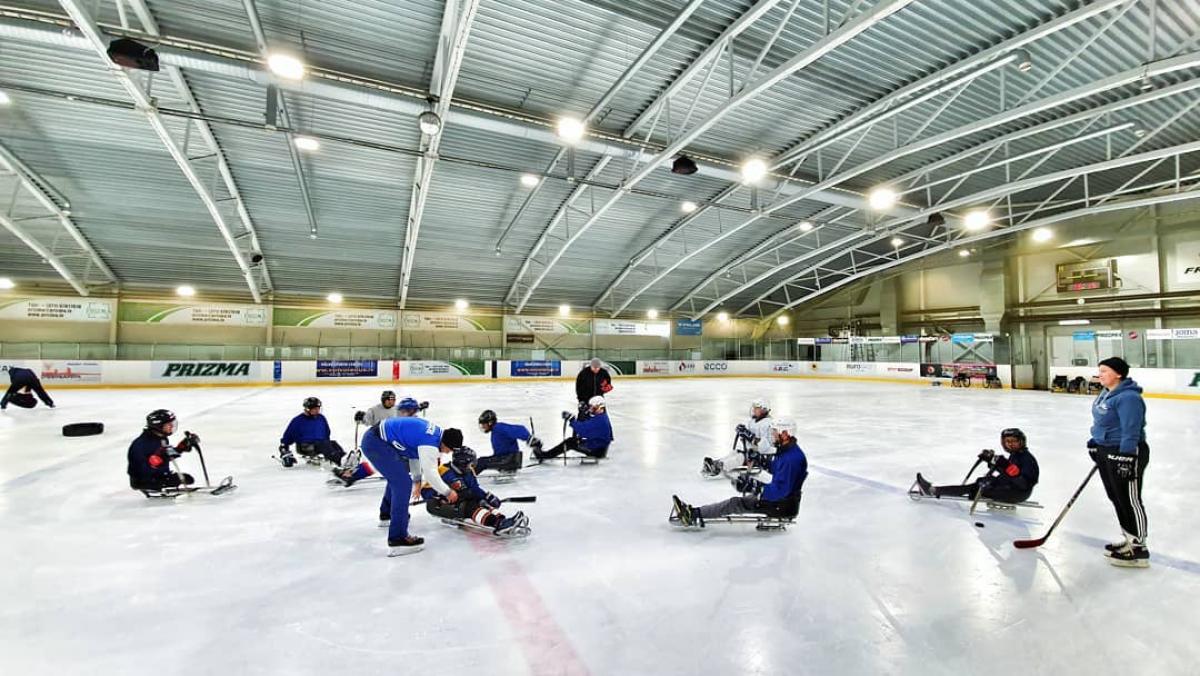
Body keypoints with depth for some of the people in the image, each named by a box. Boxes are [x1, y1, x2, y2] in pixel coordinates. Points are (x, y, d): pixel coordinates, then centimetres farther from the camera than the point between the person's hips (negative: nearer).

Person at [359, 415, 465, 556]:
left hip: (376, 436, 11)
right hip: (376, 443, -11)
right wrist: (447, 492, -6)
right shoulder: (430, 444, -20)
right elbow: (430, 474, -21)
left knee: (398, 476, 29)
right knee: (403, 483, -14)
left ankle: (386, 514, 50)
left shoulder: (436, 432, 8)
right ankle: (397, 539, -13)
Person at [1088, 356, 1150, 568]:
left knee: (1130, 500, -1)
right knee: (1116, 499, 17)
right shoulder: (1106, 393, 11)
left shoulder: (1128, 397, -20)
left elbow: (1131, 432, -24)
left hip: (1126, 454, -10)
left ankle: (1139, 550, 10)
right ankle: (1129, 540, 30)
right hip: (1106, 452, 10)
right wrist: (1096, 444, 22)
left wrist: (1126, 459, -25)